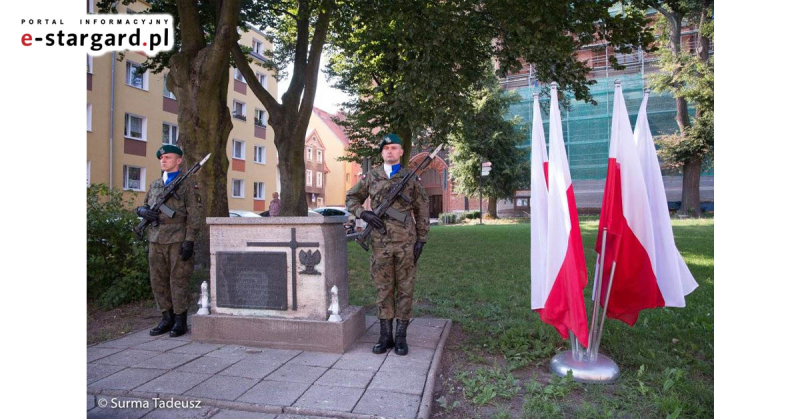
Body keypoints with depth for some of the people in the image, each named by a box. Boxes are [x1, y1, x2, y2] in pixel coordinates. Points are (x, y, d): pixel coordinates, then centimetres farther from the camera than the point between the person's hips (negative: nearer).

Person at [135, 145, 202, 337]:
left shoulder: (187, 184, 0)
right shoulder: (154, 185, 17)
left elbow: (193, 215, -6)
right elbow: (144, 206, 25)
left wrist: (189, 241, -14)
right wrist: (143, 210, -1)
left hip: (177, 240, -6)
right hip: (156, 240, 6)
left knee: (178, 281, -1)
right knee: (158, 281, 9)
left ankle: (180, 321, 9)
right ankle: (167, 318, 21)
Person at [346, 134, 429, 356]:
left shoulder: (411, 178, 5)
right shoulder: (371, 176, 7)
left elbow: (422, 211, 6)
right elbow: (352, 198, 16)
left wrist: (421, 239, -1)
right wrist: (363, 214, -4)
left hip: (406, 242, -1)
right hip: (381, 242, 1)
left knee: (405, 288, 5)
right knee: (384, 288, 7)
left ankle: (401, 336, 15)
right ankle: (385, 335, 18)